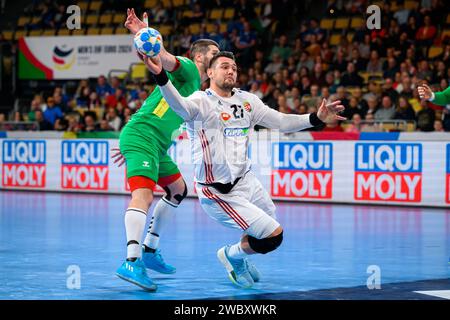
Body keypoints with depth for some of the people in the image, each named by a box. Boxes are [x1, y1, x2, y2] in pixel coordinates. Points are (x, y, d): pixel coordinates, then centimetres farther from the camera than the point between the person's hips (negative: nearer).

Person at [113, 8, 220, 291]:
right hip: (141, 138, -11)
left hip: (156, 147, 11)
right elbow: (166, 58, -24)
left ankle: (150, 251, 24)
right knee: (144, 194, -27)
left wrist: (131, 146, 28)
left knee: (178, 190, 23)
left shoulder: (196, 89, 25)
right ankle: (132, 263, -42)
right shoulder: (188, 69, -2)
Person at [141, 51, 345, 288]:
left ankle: (240, 259, 52)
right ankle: (232, 255, 18)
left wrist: (317, 118, -3)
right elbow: (180, 106, -38)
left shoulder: (247, 101, 5)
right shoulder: (201, 101, -15)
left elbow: (281, 122, 9)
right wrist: (160, 75, -56)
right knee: (273, 235, -10)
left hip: (246, 180, 8)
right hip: (220, 193, -8)